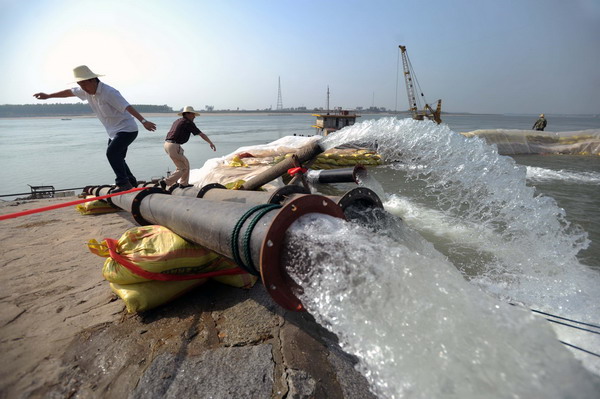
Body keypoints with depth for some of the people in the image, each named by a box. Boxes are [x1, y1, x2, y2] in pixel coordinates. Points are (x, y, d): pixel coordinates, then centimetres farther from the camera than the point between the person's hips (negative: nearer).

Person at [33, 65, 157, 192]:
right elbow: (69, 92, 24)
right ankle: (131, 182, 24)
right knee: (116, 158, 13)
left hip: (127, 129, -10)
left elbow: (127, 107, -32)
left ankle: (123, 183, -18)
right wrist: (48, 96, 32)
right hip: (114, 132, 10)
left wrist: (143, 121, -43)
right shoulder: (86, 90, 7)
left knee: (111, 153, -23)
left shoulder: (108, 92, -20)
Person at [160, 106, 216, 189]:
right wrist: (211, 143, 11)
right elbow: (202, 134, -1)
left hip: (167, 144, 9)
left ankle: (184, 183, 27)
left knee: (185, 163, 21)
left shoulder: (177, 121, 21)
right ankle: (166, 182, -8)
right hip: (173, 146, -9)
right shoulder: (189, 123, -4)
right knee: (183, 168, 0)